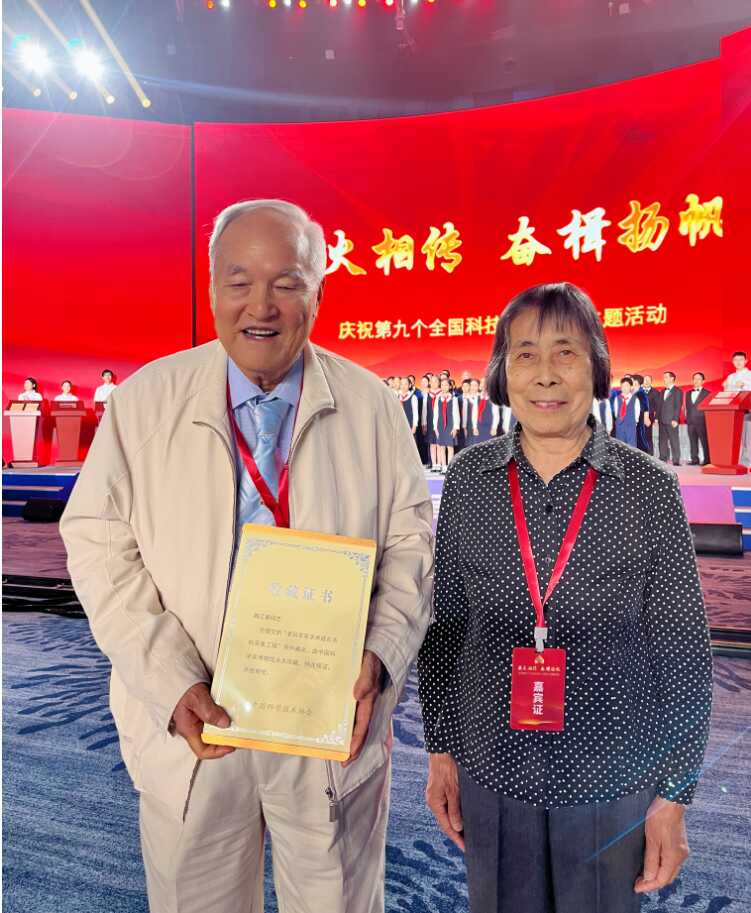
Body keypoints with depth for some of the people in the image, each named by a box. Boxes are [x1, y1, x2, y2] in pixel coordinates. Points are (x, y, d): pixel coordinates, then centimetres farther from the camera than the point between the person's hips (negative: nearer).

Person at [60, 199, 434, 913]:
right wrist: (170, 683, -15)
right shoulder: (144, 401, -4)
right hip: (188, 722, 1)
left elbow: (410, 539, 0)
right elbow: (100, 545, -5)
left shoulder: (370, 405, -3)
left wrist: (380, 654, -15)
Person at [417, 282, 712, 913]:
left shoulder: (649, 487, -9)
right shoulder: (468, 479, -4)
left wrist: (674, 792, -3)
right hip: (491, 774, 2)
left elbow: (681, 649, -4)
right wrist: (441, 748, 4)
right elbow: (445, 624, 2)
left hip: (614, 784, -1)